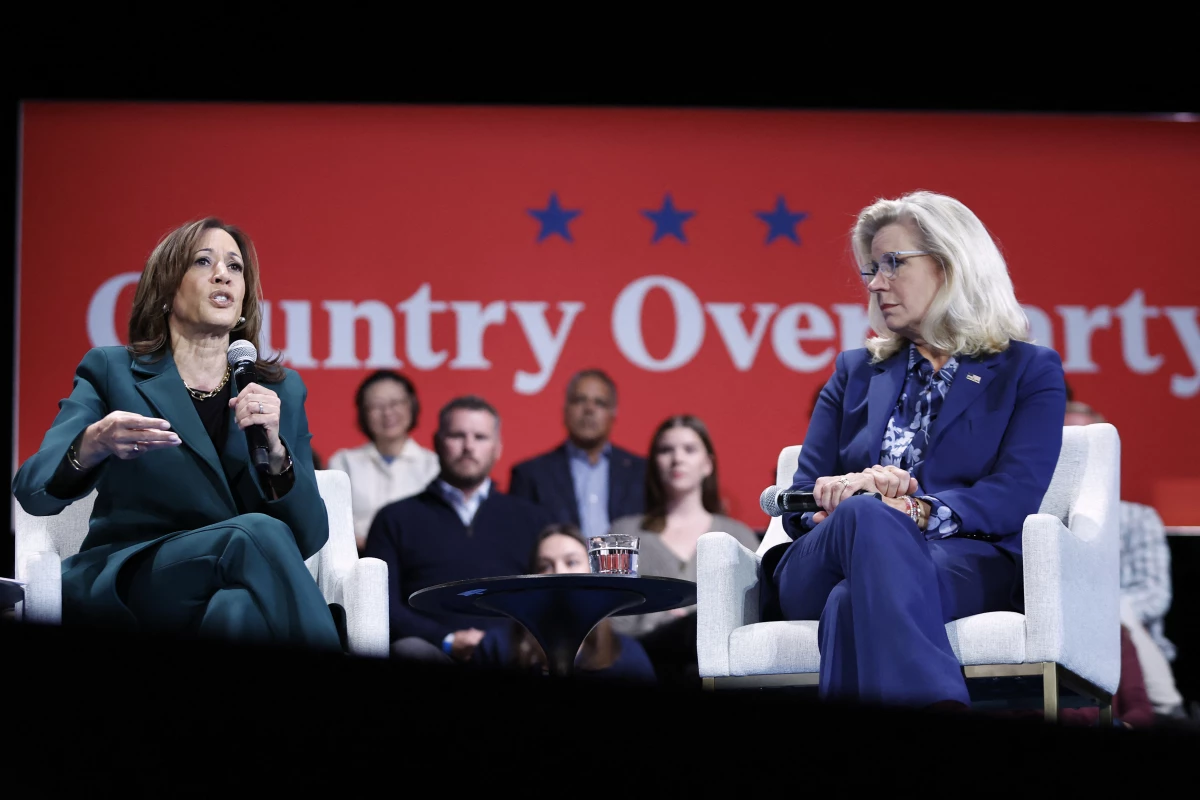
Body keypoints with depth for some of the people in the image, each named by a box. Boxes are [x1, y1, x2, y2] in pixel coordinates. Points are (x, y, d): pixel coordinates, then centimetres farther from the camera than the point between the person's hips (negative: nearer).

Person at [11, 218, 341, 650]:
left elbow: (309, 535, 8)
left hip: (238, 587, 2)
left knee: (240, 609, -36)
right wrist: (92, 445, -27)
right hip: (119, 590, -1)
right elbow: (32, 490, -5)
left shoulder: (282, 389, 17)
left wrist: (274, 451, -11)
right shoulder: (110, 371, 10)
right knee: (256, 534, -31)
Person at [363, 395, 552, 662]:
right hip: (429, 654, 1)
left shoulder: (531, 520, 26)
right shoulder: (396, 518, 20)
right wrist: (447, 642, -10)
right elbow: (382, 608, 7)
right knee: (410, 649, -36)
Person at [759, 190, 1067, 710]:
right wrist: (850, 494, -10)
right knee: (866, 514, -38)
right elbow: (801, 501, 17)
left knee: (857, 605, -39)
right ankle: (938, 704, -59)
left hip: (965, 560, -2)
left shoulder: (1029, 370, 18)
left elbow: (1016, 496, 0)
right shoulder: (856, 371, 30)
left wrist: (920, 511, -19)